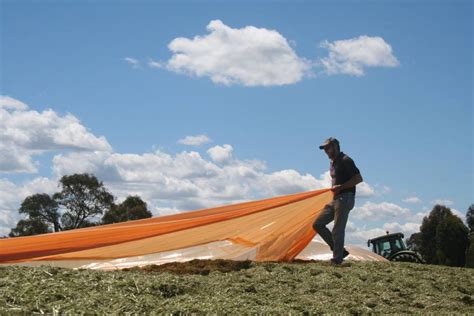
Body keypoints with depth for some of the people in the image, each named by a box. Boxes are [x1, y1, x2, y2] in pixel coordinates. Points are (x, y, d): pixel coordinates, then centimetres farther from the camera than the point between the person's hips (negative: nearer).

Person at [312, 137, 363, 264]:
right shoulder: (332, 162, 19)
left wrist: (340, 187, -18)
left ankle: (337, 258, -4)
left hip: (345, 198, -10)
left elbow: (358, 178, -15)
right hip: (335, 199, 10)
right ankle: (340, 251, 7)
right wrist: (334, 188, 12)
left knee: (338, 229, -11)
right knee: (318, 224, 4)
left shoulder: (345, 160, -9)